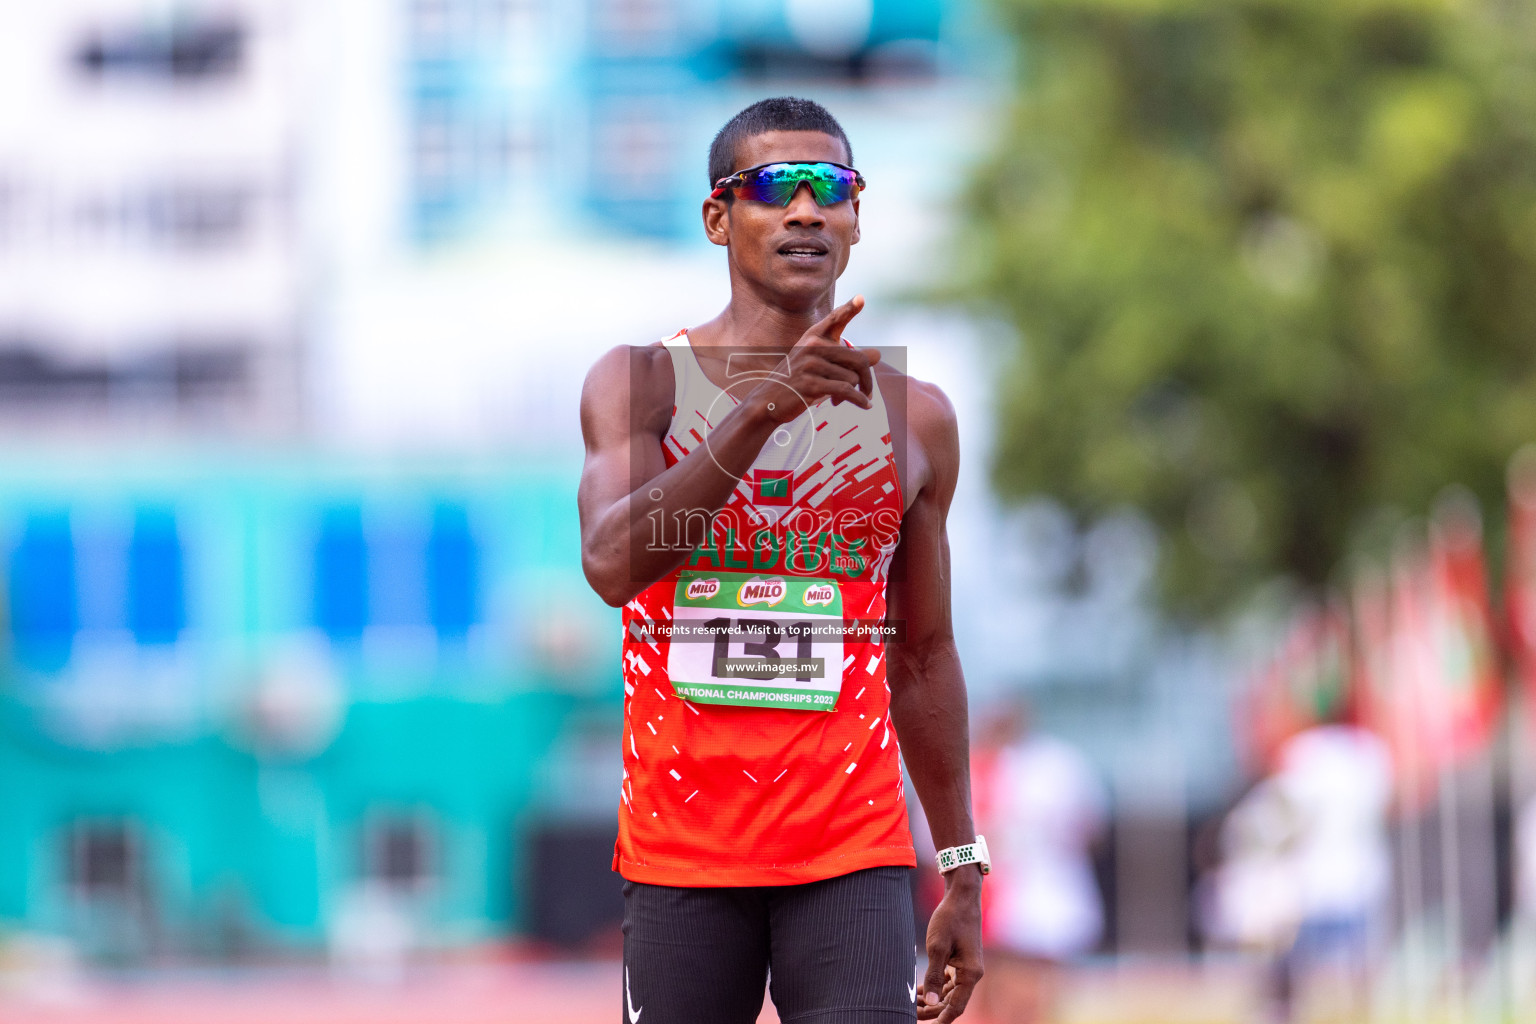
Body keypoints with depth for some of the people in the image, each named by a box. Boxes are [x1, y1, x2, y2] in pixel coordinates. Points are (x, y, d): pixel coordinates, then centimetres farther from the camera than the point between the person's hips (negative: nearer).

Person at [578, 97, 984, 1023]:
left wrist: (962, 875, 15)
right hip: (681, 854, -1)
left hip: (854, 858, 1)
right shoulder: (640, 385, 1)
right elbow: (612, 564, -18)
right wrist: (765, 408, -29)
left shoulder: (914, 417, 9)